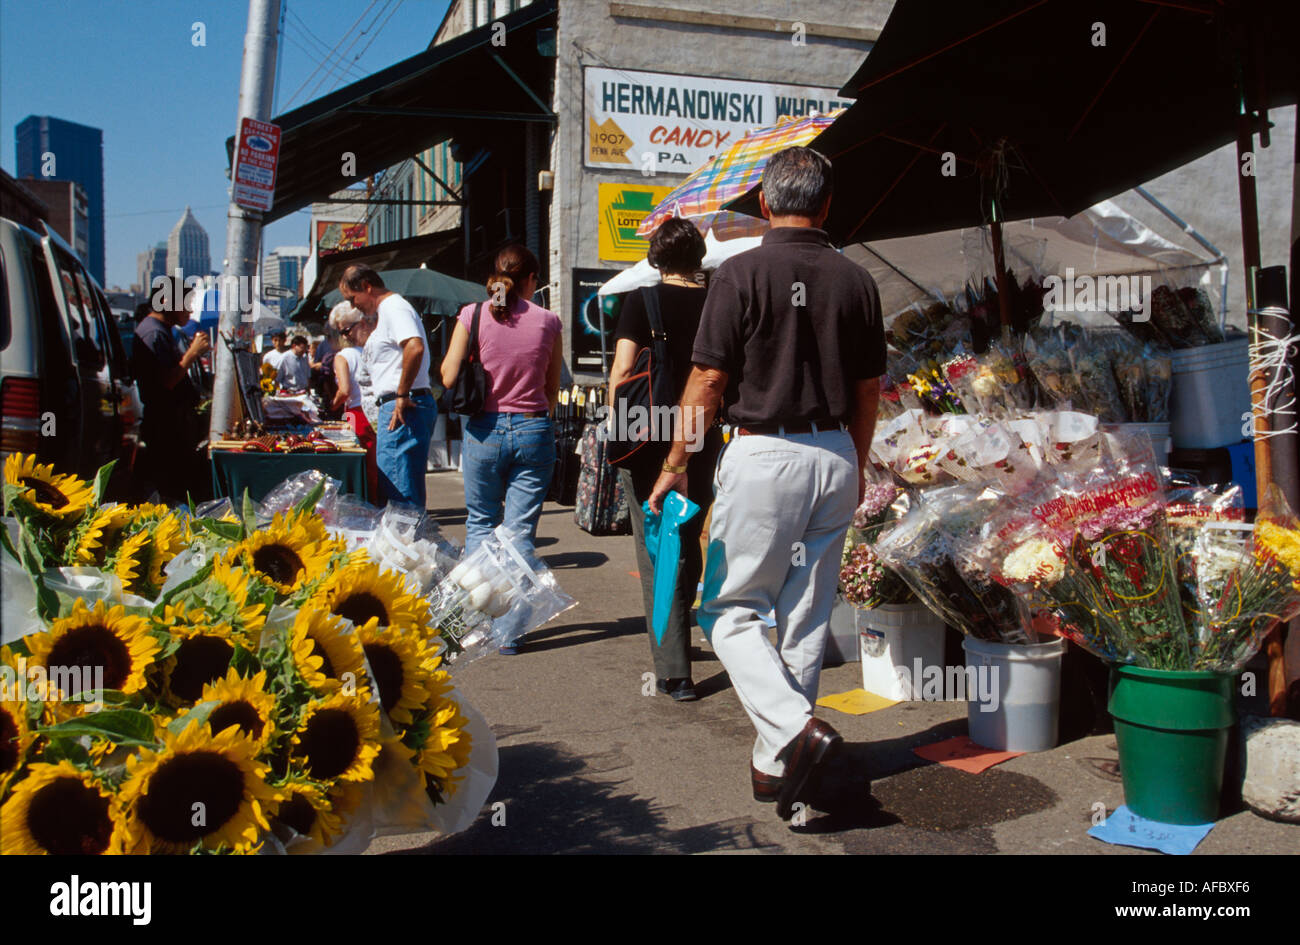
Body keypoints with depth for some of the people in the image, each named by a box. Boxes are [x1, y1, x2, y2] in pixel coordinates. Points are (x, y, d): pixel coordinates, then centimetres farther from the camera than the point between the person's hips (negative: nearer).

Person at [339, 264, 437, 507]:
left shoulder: (393, 307, -10)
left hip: (402, 408, -11)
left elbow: (415, 347, -28)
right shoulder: (386, 310, 23)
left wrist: (402, 396, -23)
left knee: (398, 492, -11)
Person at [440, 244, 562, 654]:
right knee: (521, 531, 5)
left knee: (480, 522, 18)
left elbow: (448, 377, -4)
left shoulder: (472, 315, -4)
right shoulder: (547, 321, -1)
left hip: (484, 429, 0)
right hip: (534, 431, 0)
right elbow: (552, 390, 7)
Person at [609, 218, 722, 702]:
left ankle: (673, 670, -3)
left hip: (651, 436, -4)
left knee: (657, 552, 0)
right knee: (689, 540, 20)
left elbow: (622, 372, -13)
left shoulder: (642, 300, -6)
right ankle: (676, 637, 36)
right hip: (704, 436, 4)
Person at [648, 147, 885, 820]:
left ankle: (795, 728, -13)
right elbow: (868, 391, 11)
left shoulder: (741, 274, -8)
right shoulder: (856, 281, 5)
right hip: (835, 457, 5)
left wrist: (675, 465, 1)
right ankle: (774, 764, 21)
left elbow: (706, 383, -9)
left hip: (763, 455, -5)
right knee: (807, 614, 11)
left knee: (732, 609, 6)